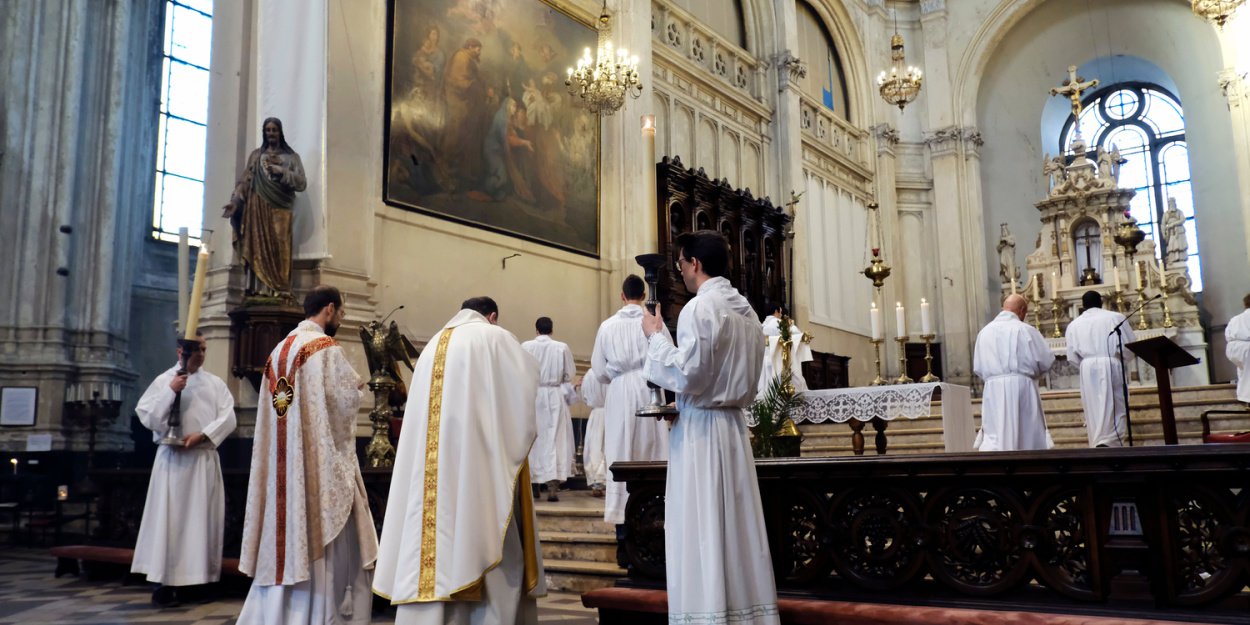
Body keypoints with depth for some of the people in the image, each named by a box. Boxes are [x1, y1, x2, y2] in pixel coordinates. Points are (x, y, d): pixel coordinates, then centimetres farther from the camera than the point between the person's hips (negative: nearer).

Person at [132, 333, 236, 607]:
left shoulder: (215, 383, 10)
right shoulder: (164, 380, 4)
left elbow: (228, 417, 1)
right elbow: (145, 415, -5)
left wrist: (202, 435, -12)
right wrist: (170, 391, -14)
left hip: (205, 458, 3)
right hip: (173, 457, -3)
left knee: (201, 517, 2)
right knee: (170, 516, -5)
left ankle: (190, 579, 8)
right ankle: (166, 581, -2)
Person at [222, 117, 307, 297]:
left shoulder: (291, 157, 14)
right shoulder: (255, 155, 18)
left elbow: (302, 183, 4)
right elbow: (244, 181, 9)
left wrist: (282, 171, -8)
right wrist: (235, 201, -6)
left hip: (279, 208, -1)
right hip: (258, 207, 1)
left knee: (278, 248, -12)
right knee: (258, 247, -8)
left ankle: (280, 292, -16)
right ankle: (258, 290, -13)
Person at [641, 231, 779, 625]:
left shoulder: (700, 307, -13)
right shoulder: (745, 309, 13)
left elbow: (687, 375, -18)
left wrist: (656, 336, -6)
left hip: (701, 428, -8)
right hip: (735, 423, 8)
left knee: (702, 530, -4)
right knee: (736, 525, 10)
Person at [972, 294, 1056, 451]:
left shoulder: (984, 331, 5)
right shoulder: (1025, 330, -5)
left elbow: (978, 367, 9)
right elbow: (1046, 360, -1)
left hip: (993, 390, 2)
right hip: (1021, 387, -2)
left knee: (994, 436, 0)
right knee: (1030, 435, 10)